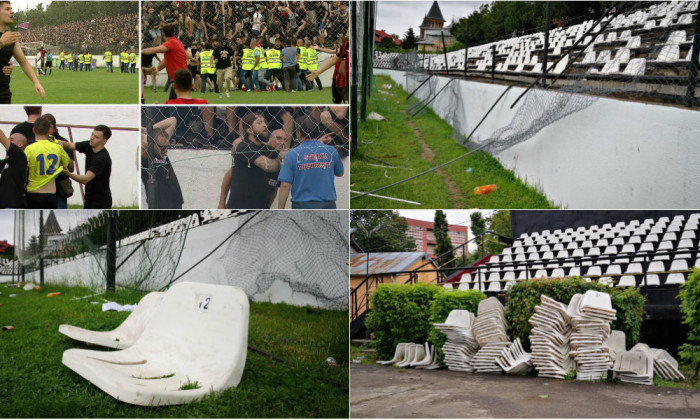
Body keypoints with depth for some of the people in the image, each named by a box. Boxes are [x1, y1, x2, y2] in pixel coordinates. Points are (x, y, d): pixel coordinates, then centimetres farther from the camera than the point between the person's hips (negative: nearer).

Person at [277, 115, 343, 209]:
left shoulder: (292, 154, -5)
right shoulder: (331, 151, 2)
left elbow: (285, 186, -9)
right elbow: (340, 173, 21)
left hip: (302, 205, -2)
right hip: (327, 205, 2)